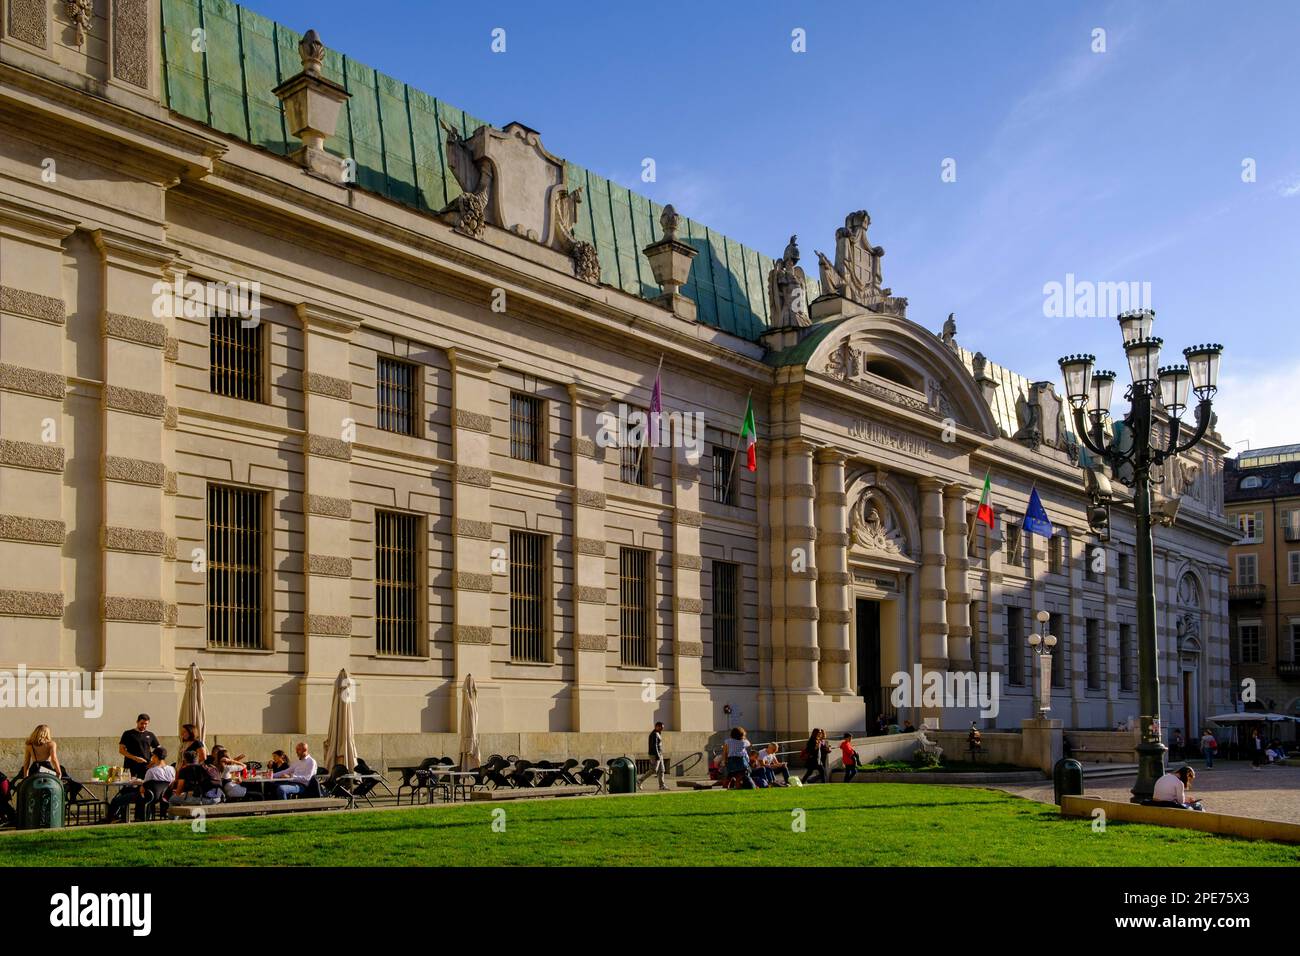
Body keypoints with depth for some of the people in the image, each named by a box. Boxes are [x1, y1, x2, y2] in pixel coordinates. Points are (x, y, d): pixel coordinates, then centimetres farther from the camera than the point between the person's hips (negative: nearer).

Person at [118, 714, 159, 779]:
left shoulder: (150, 735, 14)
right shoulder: (128, 734, 6)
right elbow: (121, 750, 1)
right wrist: (135, 758, -11)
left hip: (146, 767, 2)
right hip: (130, 768, -2)